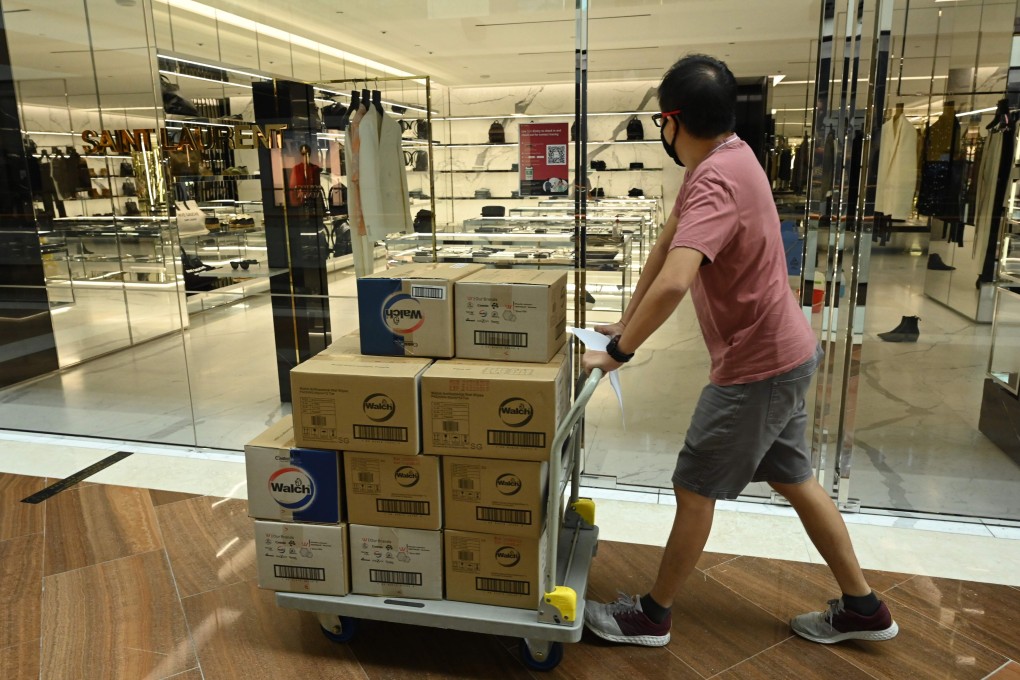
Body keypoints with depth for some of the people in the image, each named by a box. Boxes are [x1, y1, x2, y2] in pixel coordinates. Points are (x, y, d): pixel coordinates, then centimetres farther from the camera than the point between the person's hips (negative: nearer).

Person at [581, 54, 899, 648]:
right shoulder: (726, 155, 6)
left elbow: (673, 283, -42)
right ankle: (864, 608, 35)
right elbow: (665, 246, 10)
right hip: (786, 352, 10)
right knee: (794, 478, 20)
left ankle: (652, 616, 22)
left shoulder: (715, 184, -26)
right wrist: (625, 322, 11)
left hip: (757, 365, -10)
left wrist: (619, 351, -27)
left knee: (695, 487, 4)